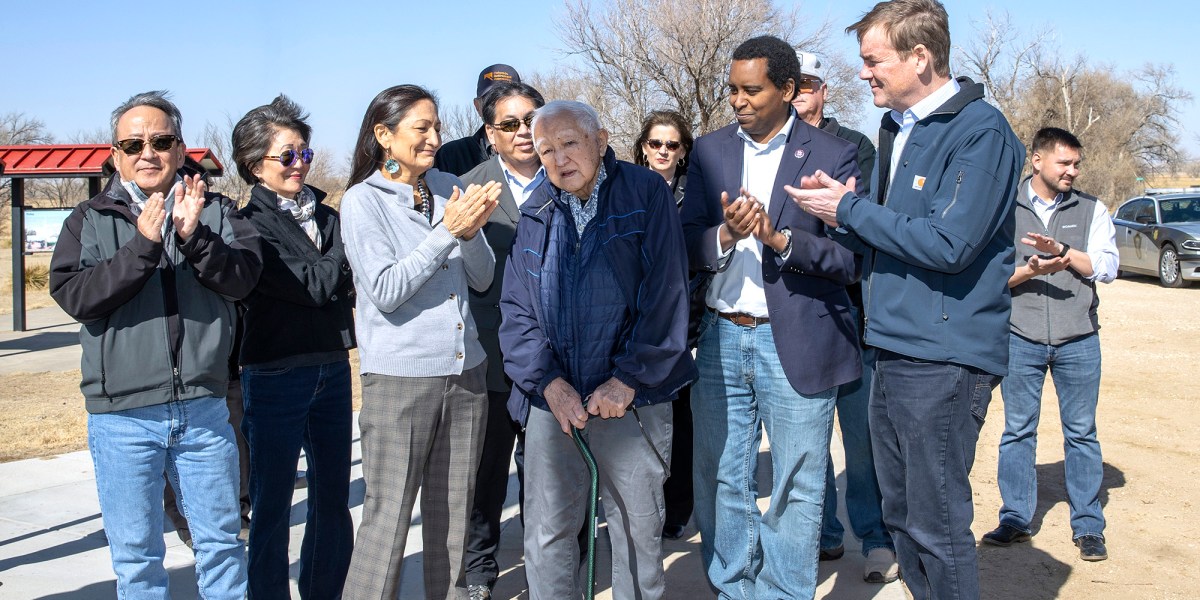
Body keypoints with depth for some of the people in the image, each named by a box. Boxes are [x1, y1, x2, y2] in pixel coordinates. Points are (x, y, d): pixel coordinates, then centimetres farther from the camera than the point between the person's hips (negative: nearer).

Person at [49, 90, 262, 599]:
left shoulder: (215, 211, 6)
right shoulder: (89, 220, 4)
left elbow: (244, 277, -8)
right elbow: (73, 295, -10)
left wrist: (193, 236, -23)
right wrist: (142, 246, -20)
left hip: (204, 409, 1)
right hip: (122, 418, 0)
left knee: (222, 543, 12)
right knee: (136, 557, 11)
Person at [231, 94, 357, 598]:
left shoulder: (326, 216, 11)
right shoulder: (249, 225, -8)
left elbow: (349, 285, 5)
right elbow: (316, 285, -17)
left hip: (332, 370, 6)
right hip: (274, 376, -6)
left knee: (334, 499, 14)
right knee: (272, 505, 5)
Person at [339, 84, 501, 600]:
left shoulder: (450, 188, 9)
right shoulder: (363, 201, -5)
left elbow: (482, 279, 8)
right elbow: (386, 291, -15)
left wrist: (471, 232, -10)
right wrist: (447, 231, -16)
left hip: (465, 373, 5)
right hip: (399, 378, -5)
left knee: (452, 510, 13)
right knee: (388, 516, 0)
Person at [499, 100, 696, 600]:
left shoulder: (646, 195, -1)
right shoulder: (537, 212, 9)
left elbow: (666, 295, -6)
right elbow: (516, 308, 6)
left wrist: (629, 380, -11)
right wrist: (548, 382, -8)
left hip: (632, 399, -2)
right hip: (551, 397, 3)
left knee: (638, 531, 9)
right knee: (546, 535, 9)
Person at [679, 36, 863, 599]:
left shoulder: (834, 155, -3)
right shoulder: (710, 150, 8)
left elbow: (853, 258, -8)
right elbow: (687, 244, 3)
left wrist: (781, 239, -22)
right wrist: (725, 235, -17)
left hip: (797, 342, -3)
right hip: (722, 339, 4)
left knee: (795, 489, 6)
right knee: (720, 481, 12)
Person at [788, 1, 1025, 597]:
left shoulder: (981, 132, -12)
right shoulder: (896, 129, 15)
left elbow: (947, 243, -22)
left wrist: (849, 208, -13)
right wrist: (841, 216, -1)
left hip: (944, 357, -9)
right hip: (893, 350, 9)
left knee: (937, 526, -1)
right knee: (901, 516, 17)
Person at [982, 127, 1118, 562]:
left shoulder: (1092, 210, 7)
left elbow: (1107, 267, -3)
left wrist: (1063, 251, -16)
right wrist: (1030, 270, -19)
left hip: (1078, 339, 1)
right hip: (1020, 337, 0)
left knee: (1081, 432, 6)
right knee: (1017, 431, 6)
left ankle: (1088, 525, 16)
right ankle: (1015, 519, 17)